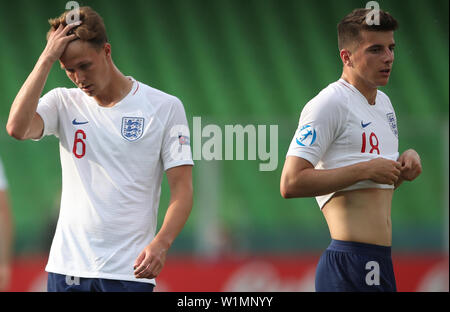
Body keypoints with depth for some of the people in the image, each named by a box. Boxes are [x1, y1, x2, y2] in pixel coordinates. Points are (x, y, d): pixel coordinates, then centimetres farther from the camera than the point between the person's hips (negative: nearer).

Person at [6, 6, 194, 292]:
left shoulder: (165, 107, 1)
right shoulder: (64, 103, 8)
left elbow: (182, 189, -2)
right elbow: (17, 127, -12)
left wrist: (161, 243, -19)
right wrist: (47, 59, -10)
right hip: (67, 266, 3)